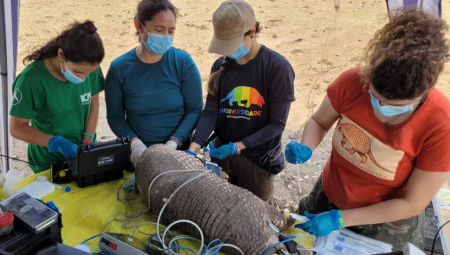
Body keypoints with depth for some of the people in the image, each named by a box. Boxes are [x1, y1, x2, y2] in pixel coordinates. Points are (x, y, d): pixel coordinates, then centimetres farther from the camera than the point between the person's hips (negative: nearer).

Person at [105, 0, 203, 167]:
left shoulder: (183, 62, -5)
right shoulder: (119, 68, -3)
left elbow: (194, 109, -3)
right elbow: (115, 116, 2)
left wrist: (173, 143, -15)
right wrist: (135, 143, -14)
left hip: (178, 149, 0)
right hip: (137, 152, 1)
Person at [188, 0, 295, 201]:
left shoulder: (277, 67, -14)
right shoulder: (220, 66, 0)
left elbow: (277, 123, -14)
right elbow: (210, 112, -5)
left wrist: (239, 146, -21)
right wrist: (194, 147, -20)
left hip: (258, 159, -3)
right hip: (221, 154, 4)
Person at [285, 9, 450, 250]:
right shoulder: (352, 82, -24)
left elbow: (413, 204, -21)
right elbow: (319, 122, -4)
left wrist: (342, 218, -25)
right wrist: (305, 148, -26)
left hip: (387, 224, -3)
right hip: (327, 198, 3)